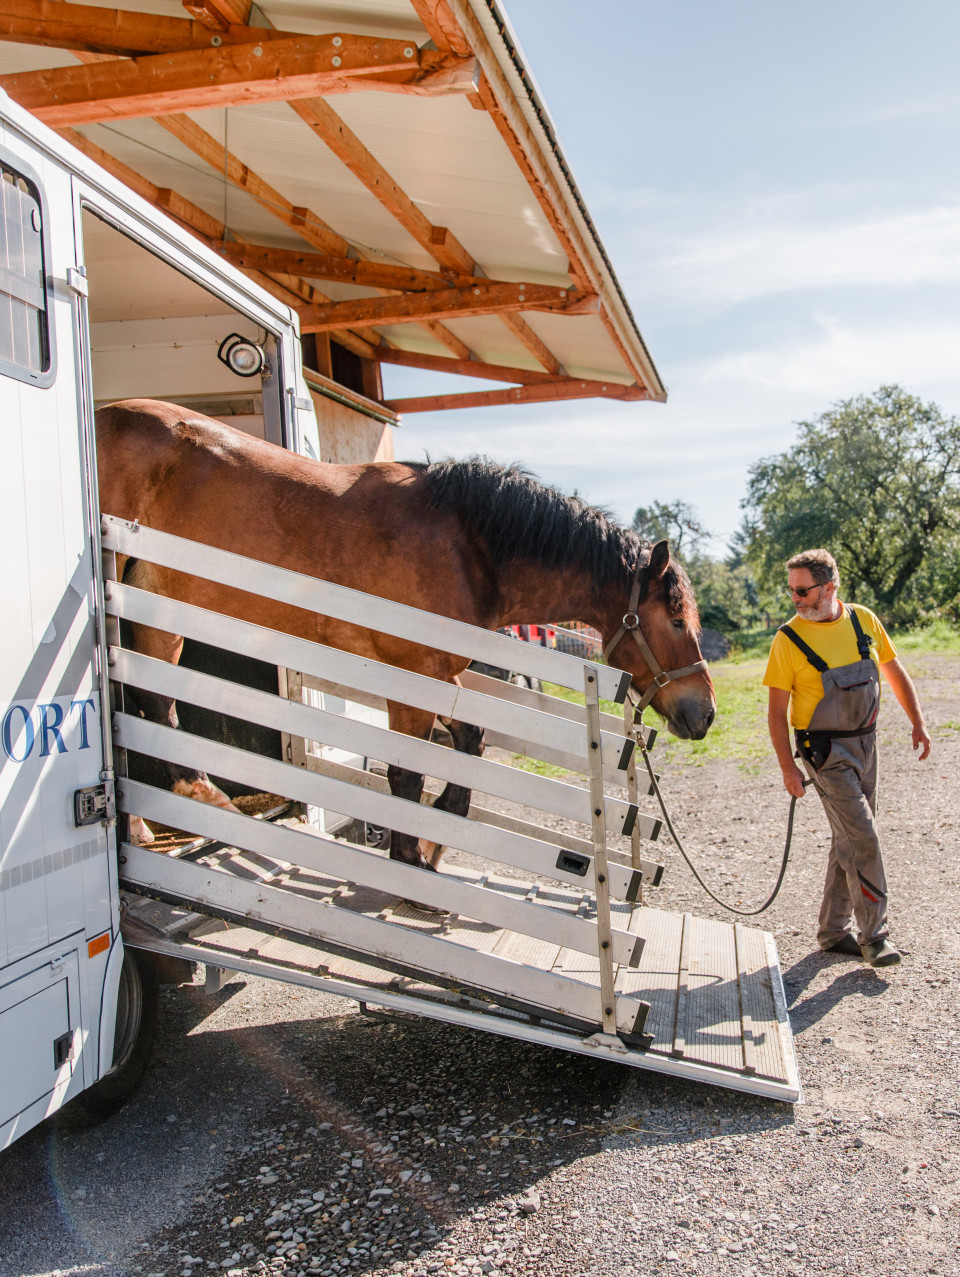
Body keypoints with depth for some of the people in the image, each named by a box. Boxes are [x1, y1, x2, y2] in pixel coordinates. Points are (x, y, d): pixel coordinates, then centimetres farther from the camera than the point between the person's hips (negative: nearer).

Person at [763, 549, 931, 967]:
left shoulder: (864, 620, 1)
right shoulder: (788, 639, -11)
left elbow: (895, 672, 12)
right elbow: (777, 710, -9)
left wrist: (918, 724, 7)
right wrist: (787, 766, -14)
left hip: (865, 742, 5)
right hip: (826, 750, -5)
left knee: (849, 838, 11)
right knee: (862, 837, -10)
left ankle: (832, 930, 23)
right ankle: (873, 935, 1)